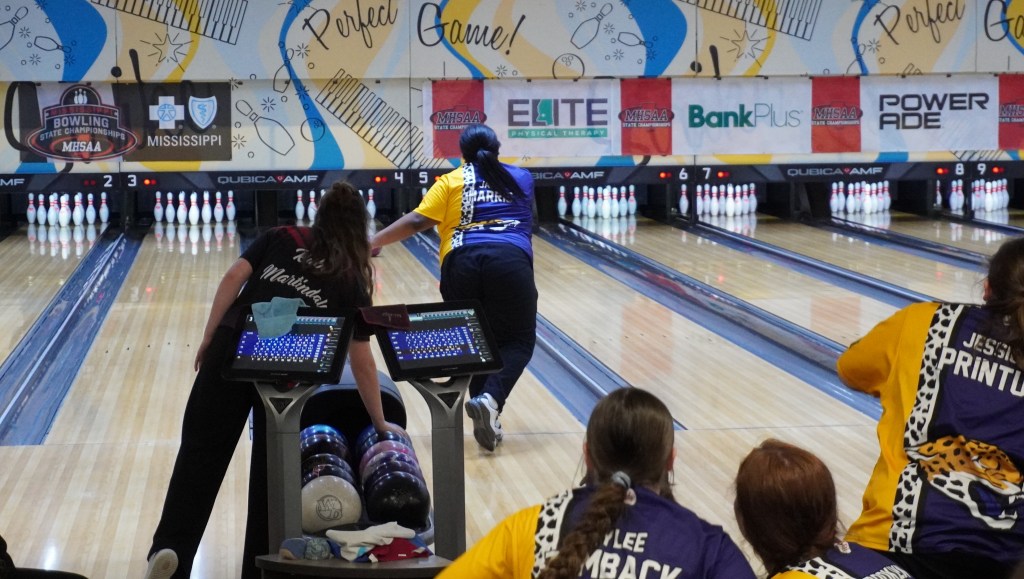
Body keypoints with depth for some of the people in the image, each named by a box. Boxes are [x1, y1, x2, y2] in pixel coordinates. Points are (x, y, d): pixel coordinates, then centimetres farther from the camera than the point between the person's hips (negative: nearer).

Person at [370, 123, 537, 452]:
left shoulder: (451, 182, 15)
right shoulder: (521, 178, 22)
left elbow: (418, 221, 4)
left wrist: (373, 243, 10)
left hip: (462, 264, 1)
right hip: (510, 261, -1)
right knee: (517, 341, 6)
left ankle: (485, 417, 10)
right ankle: (490, 400, -20)